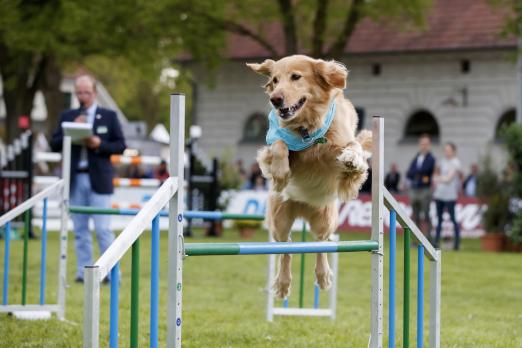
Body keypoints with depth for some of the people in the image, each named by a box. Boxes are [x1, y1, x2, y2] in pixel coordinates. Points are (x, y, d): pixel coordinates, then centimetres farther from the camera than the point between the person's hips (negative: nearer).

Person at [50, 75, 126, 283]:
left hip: (99, 179, -3)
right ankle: (83, 271, 8)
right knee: (80, 229, 4)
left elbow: (120, 146, 2)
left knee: (102, 228, -6)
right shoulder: (67, 117, 11)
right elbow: (55, 145, 6)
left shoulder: (109, 117, 6)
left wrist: (99, 144, -13)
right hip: (75, 178, 3)